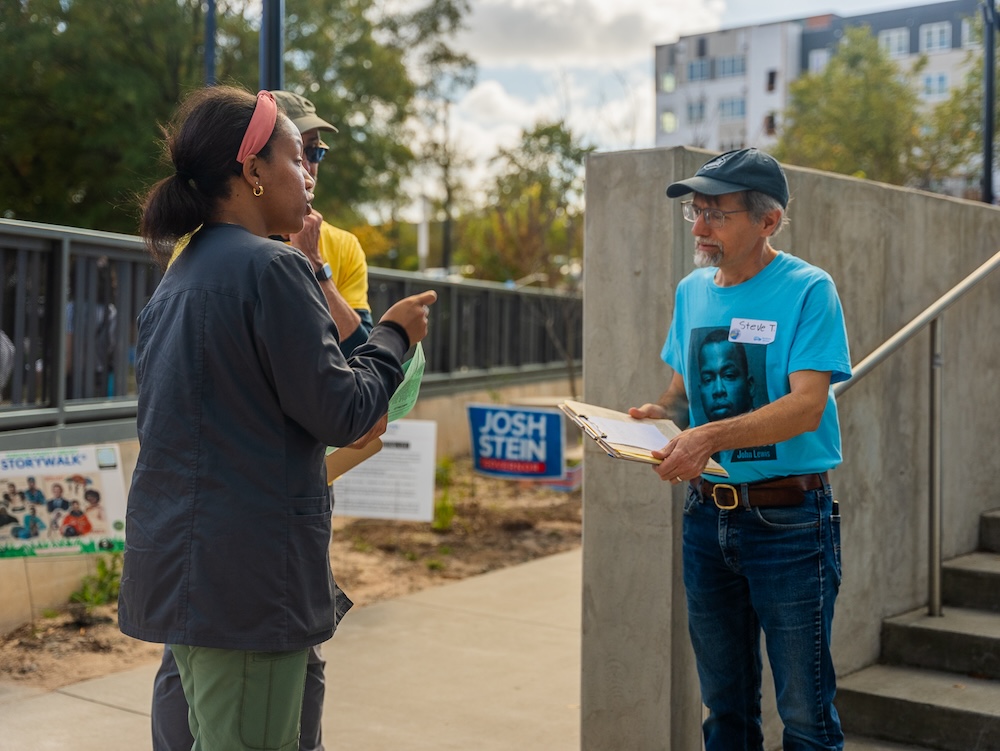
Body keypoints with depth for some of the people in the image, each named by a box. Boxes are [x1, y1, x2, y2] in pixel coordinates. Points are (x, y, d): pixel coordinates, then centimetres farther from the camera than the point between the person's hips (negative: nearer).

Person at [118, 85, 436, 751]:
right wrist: (395, 334, 1)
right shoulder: (272, 267, -15)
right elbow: (343, 409, -15)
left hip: (180, 564, 9)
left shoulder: (182, 274, 14)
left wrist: (338, 427, 20)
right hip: (247, 572, -9)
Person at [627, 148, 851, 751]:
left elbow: (806, 406, -21)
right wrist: (662, 412, -5)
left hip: (789, 520, -6)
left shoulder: (808, 289, -11)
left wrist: (712, 435, -33)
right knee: (725, 702, 18)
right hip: (707, 515, 6)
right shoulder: (692, 291, 8)